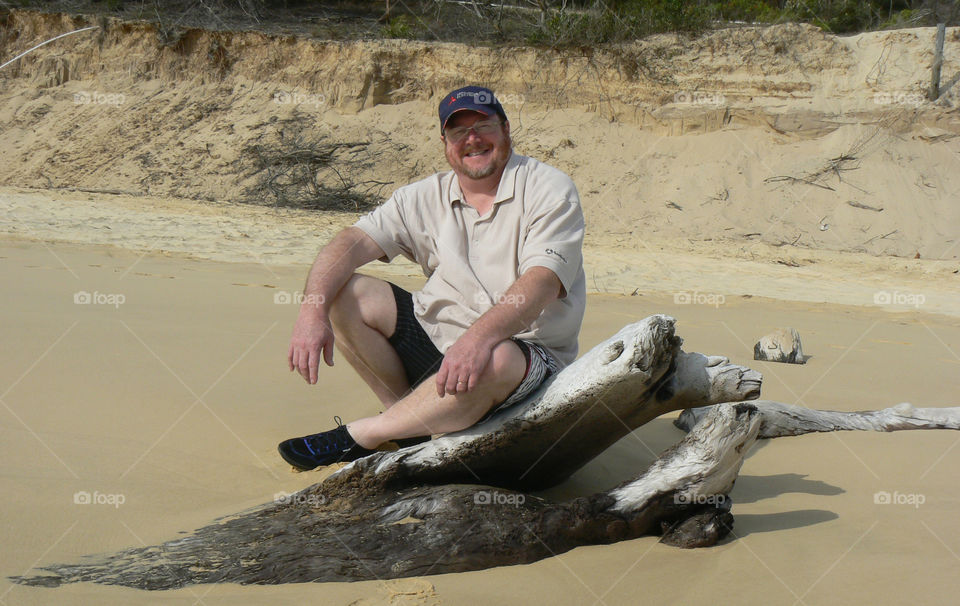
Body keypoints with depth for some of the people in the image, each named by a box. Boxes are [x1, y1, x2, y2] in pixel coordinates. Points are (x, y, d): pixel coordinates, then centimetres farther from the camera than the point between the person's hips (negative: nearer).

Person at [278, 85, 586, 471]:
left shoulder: (549, 190, -8)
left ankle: (357, 436, -20)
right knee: (346, 292, -10)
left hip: (525, 350, -5)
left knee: (498, 361, -40)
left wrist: (479, 337, -41)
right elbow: (355, 240, -6)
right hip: (434, 336, 5)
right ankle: (410, 421, -6)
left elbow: (543, 282, -24)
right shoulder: (427, 198, 7)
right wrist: (313, 309, -25)